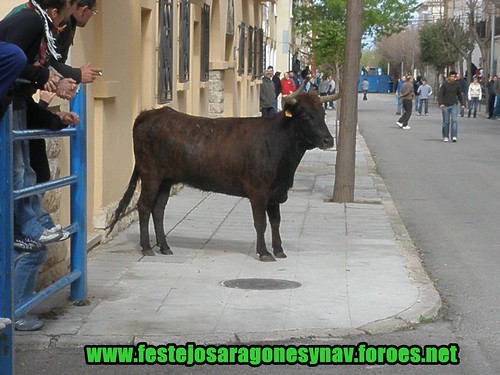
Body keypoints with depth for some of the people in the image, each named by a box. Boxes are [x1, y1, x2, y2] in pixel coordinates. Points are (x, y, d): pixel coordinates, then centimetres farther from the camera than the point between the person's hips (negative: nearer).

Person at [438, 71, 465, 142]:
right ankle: (445, 137, 17)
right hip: (445, 105, -1)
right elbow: (440, 94, -7)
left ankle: (454, 136, -14)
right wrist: (440, 103, -19)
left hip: (454, 105, 1)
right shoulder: (444, 84, -4)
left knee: (454, 120, -11)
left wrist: (462, 103, 8)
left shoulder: (457, 84, 2)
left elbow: (460, 94, 13)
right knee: (446, 122, 5)